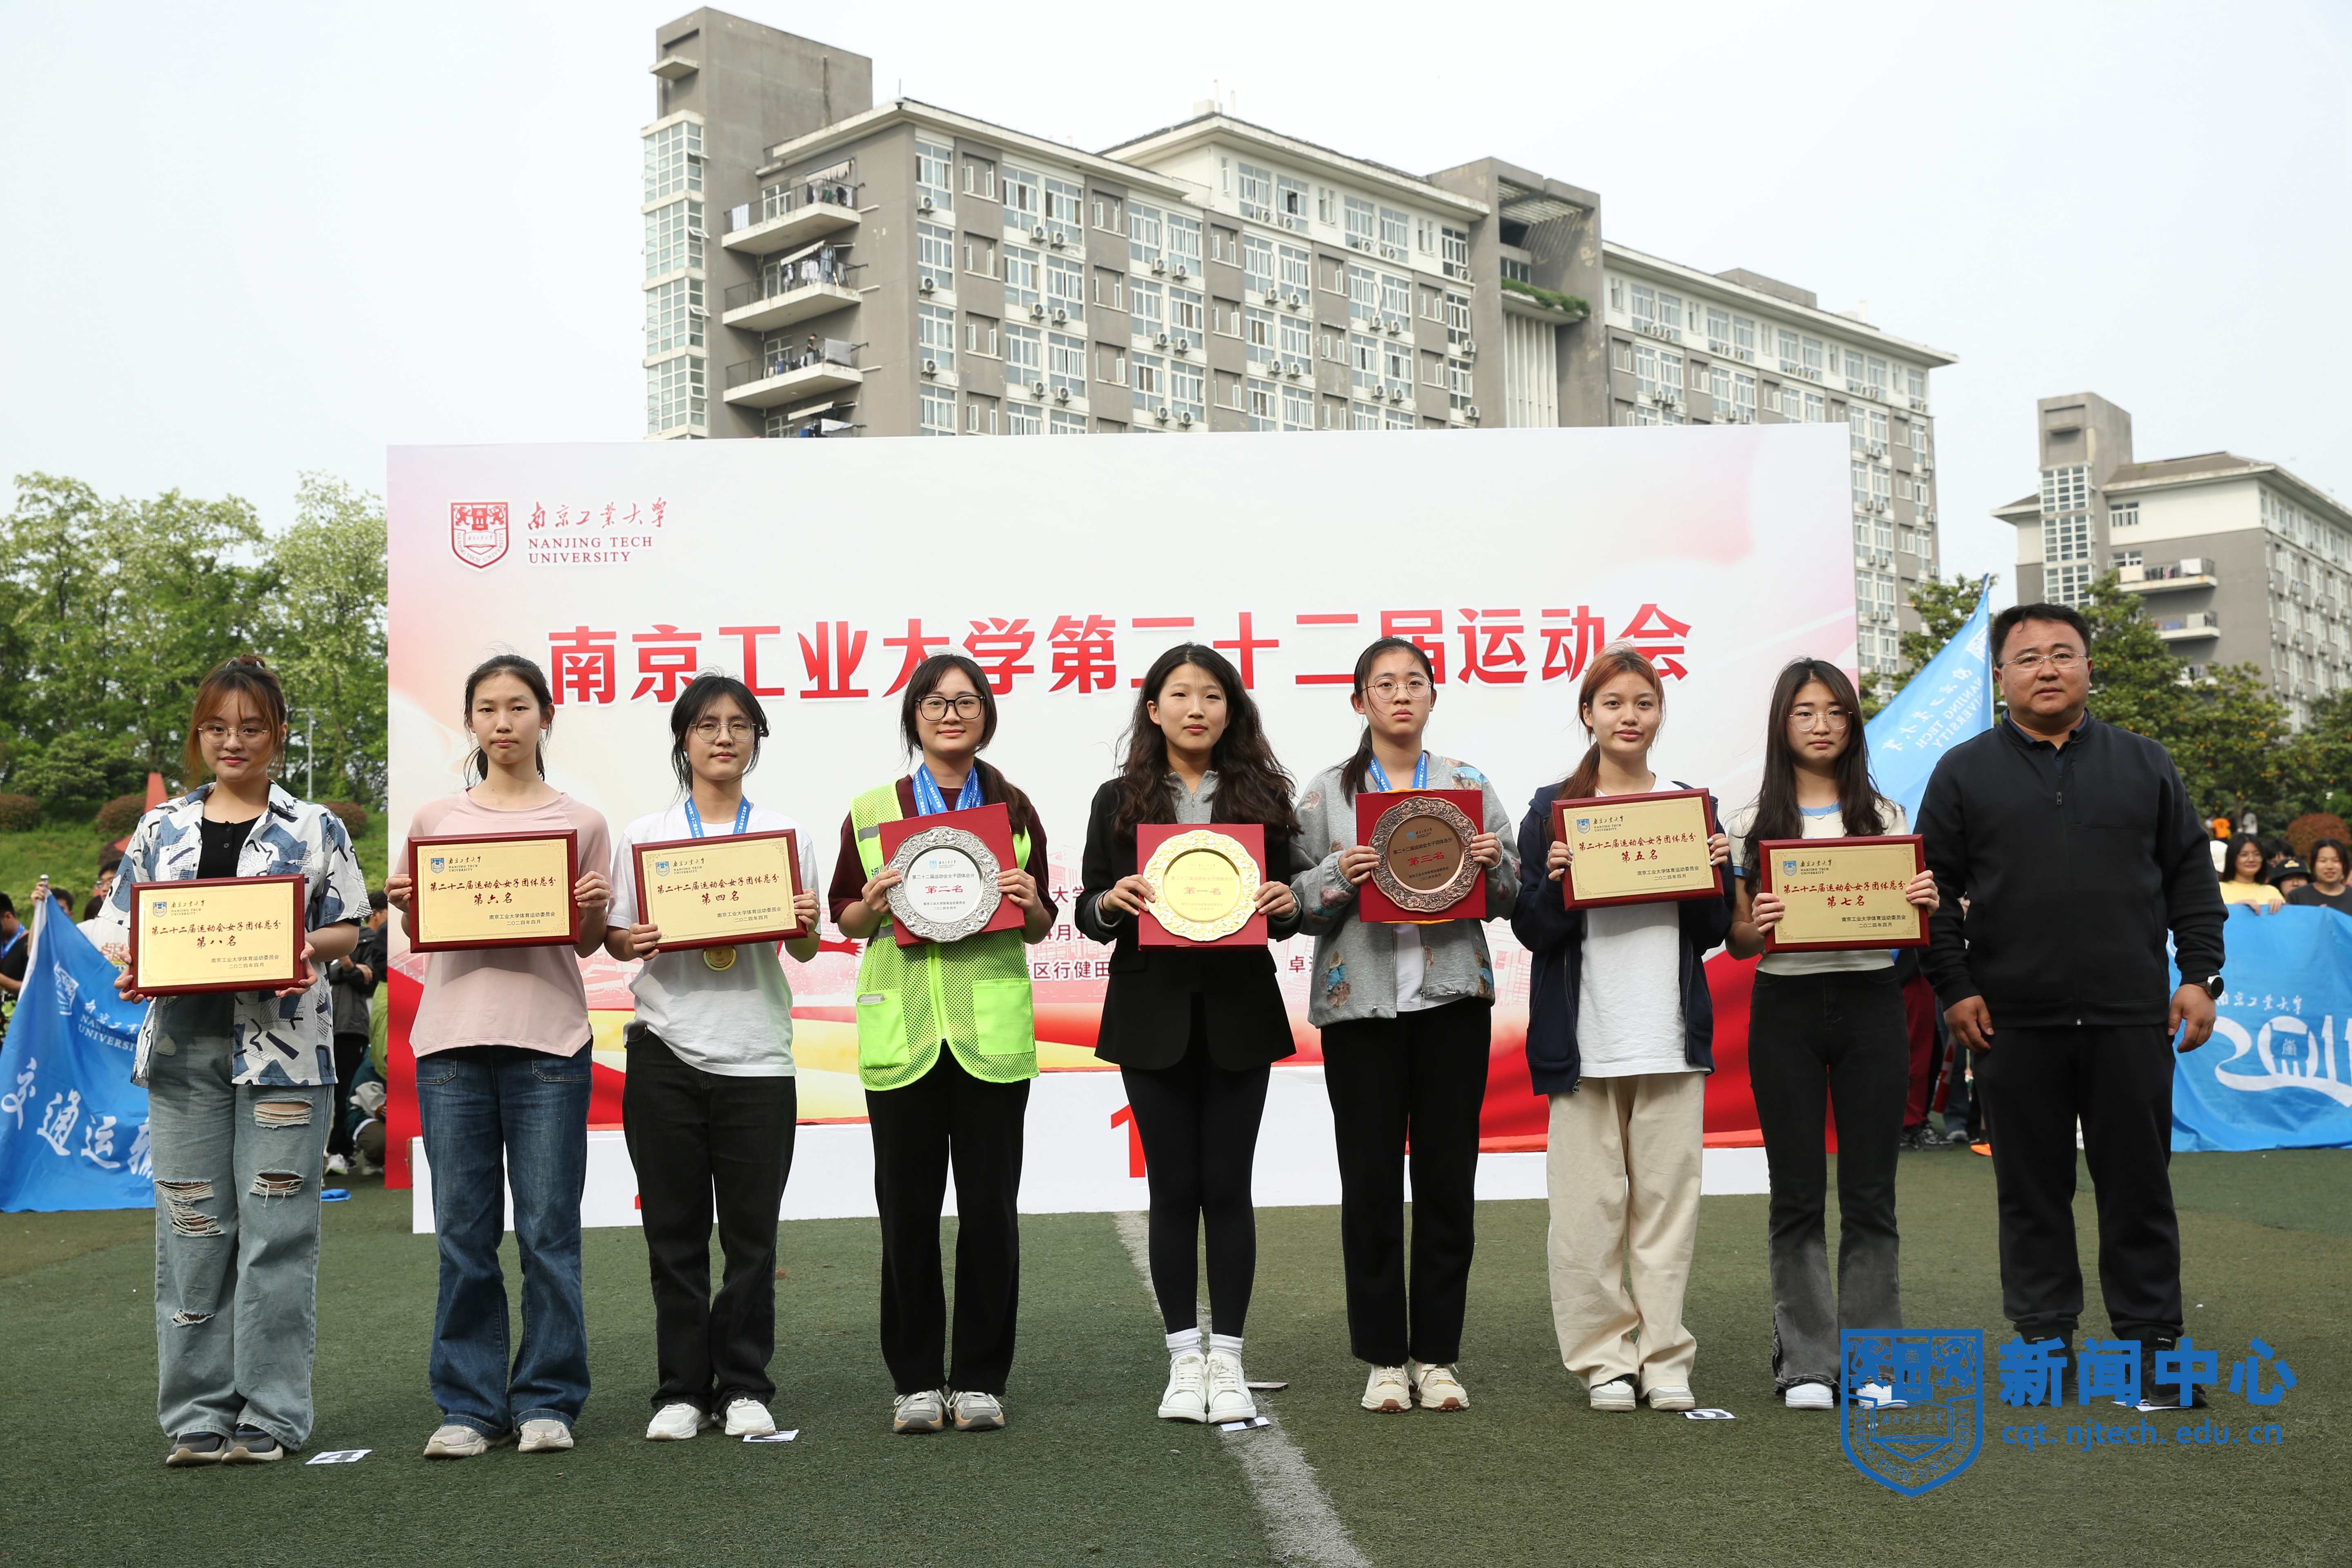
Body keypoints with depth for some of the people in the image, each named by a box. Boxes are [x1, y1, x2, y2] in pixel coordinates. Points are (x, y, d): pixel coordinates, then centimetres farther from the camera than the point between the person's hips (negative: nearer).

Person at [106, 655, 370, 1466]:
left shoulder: (314, 827, 7)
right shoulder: (161, 828, 14)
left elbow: (349, 928, 6)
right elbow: (128, 927, 14)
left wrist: (310, 948, -15)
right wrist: (134, 972, -7)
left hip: (283, 1048, -2)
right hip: (184, 1043, 2)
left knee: (277, 1228, -3)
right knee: (191, 1229, 3)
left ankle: (271, 1416, 4)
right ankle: (197, 1415, 11)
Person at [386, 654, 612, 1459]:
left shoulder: (580, 822, 8)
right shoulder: (435, 819, 11)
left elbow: (588, 942, 11)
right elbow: (419, 938, 15)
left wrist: (594, 908, -10)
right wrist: (404, 905, -6)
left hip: (548, 1040, -1)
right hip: (451, 1040, 1)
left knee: (548, 1233, 0)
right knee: (463, 1234, 4)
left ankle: (547, 1401, 10)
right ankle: (470, 1406, 12)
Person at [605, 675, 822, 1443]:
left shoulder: (787, 834, 8)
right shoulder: (644, 837, 7)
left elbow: (804, 949, 11)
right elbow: (615, 937, 8)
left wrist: (806, 925, -11)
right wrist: (635, 944, -13)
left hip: (757, 1054, 0)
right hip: (666, 1052, 0)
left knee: (752, 1233, 3)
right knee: (675, 1230, 4)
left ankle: (744, 1386, 15)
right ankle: (682, 1389, 15)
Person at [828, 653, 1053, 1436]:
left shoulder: (1014, 809, 10)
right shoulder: (871, 811, 8)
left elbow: (1042, 926, 14)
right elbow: (843, 917, 11)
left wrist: (1027, 900, -7)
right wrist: (875, 906, -10)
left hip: (992, 1026, 1)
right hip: (900, 1026, 0)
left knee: (990, 1206, 2)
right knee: (907, 1209, 3)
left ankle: (980, 1380, 13)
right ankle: (917, 1380, 15)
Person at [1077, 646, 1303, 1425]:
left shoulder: (1263, 797, 7)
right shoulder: (1120, 801, 5)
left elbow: (1283, 906, 10)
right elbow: (1088, 911, 5)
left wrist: (1287, 903, -12)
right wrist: (1112, 901, -16)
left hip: (1239, 1013, 0)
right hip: (1152, 1014, 0)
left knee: (1228, 1185, 2)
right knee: (1174, 1186, 3)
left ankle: (1227, 1360, 11)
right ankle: (1184, 1358, 13)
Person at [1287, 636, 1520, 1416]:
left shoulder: (1469, 784, 10)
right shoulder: (1327, 792, 5)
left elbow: (1510, 899, 12)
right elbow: (1296, 905, 3)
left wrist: (1495, 864, -9)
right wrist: (1340, 875, -15)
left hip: (1453, 998, 2)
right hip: (1359, 1000, -1)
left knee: (1449, 1178, 3)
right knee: (1371, 1182, 0)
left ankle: (1437, 1355, 14)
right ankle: (1384, 1358, 11)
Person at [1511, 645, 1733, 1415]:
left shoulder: (1694, 806, 11)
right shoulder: (1553, 809, 4)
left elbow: (1714, 932, 12)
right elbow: (1531, 930, 1)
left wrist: (1713, 874, -6)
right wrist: (1555, 882, -17)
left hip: (1672, 1035, 2)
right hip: (1583, 1037, -2)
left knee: (1668, 1199, 4)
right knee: (1588, 1205, 0)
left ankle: (1665, 1359, 12)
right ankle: (1604, 1359, 11)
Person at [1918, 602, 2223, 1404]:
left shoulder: (2144, 765, 11)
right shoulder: (1964, 772, 6)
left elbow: (2191, 876, 12)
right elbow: (1935, 888, 4)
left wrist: (2200, 974, 3)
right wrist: (1954, 987, -4)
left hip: (2132, 1017, 1)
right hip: (2015, 1022, -1)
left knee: (2140, 1183, 5)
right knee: (2032, 1187, 6)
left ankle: (2152, 1339, 15)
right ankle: (2045, 1337, 16)